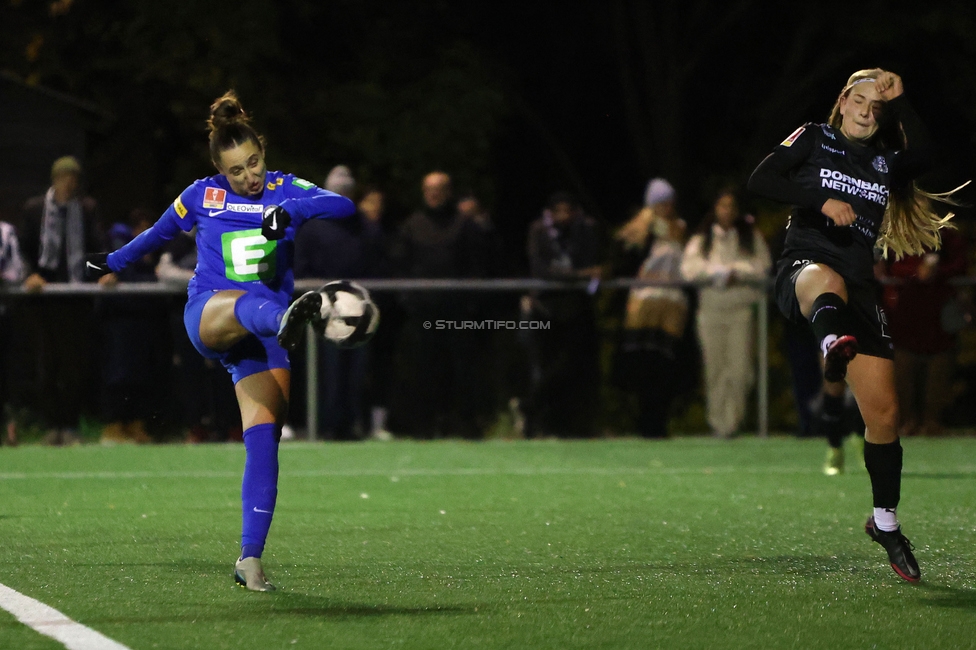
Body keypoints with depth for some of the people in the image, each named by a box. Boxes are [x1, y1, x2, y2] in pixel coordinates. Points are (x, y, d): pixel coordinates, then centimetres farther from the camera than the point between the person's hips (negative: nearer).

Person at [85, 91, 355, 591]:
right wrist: (115, 262, 45)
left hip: (259, 338, 2)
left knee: (263, 438, -13)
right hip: (207, 317, -2)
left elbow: (343, 205, -9)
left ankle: (250, 558, -12)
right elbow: (161, 232, 30)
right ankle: (287, 320, -79)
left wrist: (290, 211, -25)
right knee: (246, 302, -40)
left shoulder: (287, 191, 8)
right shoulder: (201, 196, 11)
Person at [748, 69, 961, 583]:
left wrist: (899, 101, -6)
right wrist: (822, 199, -12)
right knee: (826, 281, -46)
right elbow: (761, 180, -3)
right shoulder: (814, 139, 12)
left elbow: (924, 155, -3)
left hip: (859, 287, 5)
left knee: (884, 413, 0)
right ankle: (832, 345, -82)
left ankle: (885, 521, 18)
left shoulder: (885, 161, 20)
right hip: (804, 266, -5)